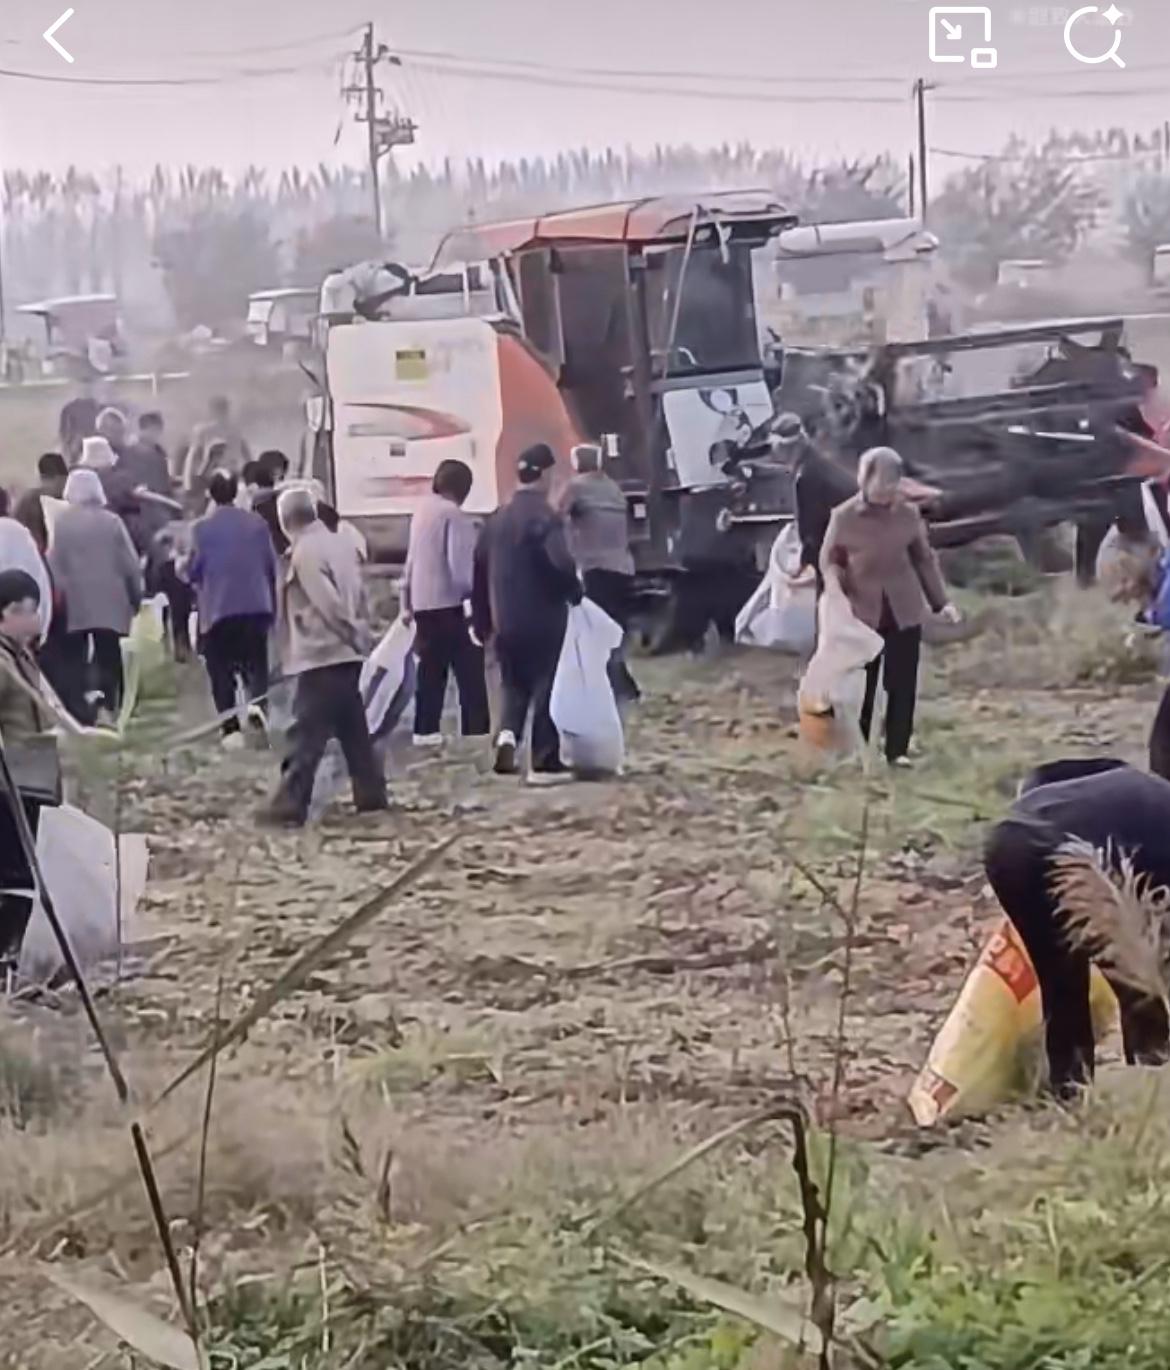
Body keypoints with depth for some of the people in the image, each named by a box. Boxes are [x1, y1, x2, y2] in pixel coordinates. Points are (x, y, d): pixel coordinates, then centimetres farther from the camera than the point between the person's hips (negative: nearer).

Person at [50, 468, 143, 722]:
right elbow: (130, 563, -2)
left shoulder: (61, 522, -6)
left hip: (74, 605, -1)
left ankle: (79, 715, -3)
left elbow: (54, 565, -5)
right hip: (109, 603, 1)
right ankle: (109, 711, 6)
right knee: (109, 659, 9)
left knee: (75, 662, 4)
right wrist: (136, 596, 9)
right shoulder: (112, 521, -4)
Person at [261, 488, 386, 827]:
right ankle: (371, 794, 18)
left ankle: (291, 804, -11)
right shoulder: (337, 545, 13)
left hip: (321, 656, -9)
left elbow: (327, 602, -19)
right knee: (354, 728, 14)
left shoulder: (305, 551, -13)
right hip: (346, 653, 9)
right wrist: (357, 635, 14)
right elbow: (358, 596, 14)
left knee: (308, 733, -10)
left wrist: (351, 634, -11)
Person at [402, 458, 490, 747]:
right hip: (448, 602, -8)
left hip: (422, 602, 8)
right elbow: (460, 564, -18)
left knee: (431, 669, 14)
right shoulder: (454, 515, -12)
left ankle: (425, 731, 15)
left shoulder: (422, 512, 10)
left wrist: (407, 602, 23)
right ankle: (476, 732, -7)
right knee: (470, 670, -4)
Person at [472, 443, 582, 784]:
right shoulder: (545, 517, -14)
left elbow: (480, 569, 10)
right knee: (545, 687, 3)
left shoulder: (497, 518, 7)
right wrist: (575, 593, -6)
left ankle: (508, 732, -6)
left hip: (506, 621, 6)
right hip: (542, 619, -6)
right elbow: (561, 563, -27)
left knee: (515, 684, 19)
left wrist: (481, 620, 17)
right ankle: (544, 763, 4)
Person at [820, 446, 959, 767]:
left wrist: (941, 601, 5)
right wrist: (836, 587, -18)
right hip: (862, 612, -2)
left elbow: (924, 558, 8)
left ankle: (897, 750, 14)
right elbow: (829, 560, 2)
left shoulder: (908, 514, -3)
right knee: (860, 685, 5)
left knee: (902, 684, 5)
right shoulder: (844, 516, -8)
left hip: (904, 610, 2)